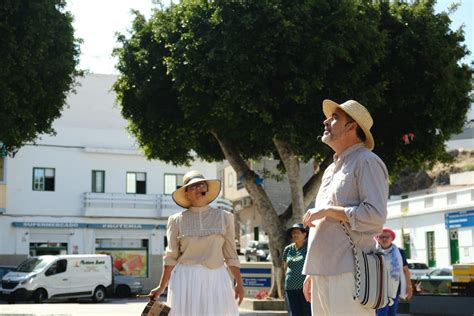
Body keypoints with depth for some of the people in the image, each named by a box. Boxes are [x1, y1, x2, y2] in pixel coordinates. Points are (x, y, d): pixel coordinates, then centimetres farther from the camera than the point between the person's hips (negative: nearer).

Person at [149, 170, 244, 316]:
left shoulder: (224, 217, 6)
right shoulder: (177, 220, 4)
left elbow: (230, 254, 7)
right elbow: (171, 256, 5)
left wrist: (239, 283, 0)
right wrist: (161, 287, 1)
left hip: (216, 280, 1)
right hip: (186, 280, -1)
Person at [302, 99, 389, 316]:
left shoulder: (366, 162, -4)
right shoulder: (330, 170, 22)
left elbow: (375, 215, -17)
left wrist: (327, 210, -12)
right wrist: (311, 272, 21)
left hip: (347, 274, -8)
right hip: (322, 274, 9)